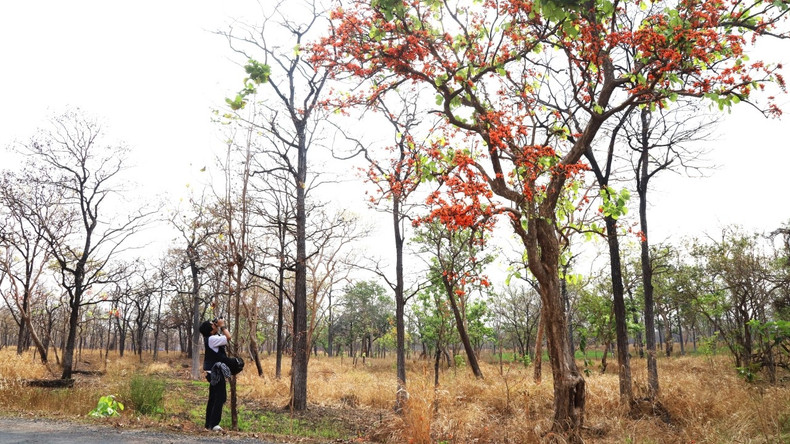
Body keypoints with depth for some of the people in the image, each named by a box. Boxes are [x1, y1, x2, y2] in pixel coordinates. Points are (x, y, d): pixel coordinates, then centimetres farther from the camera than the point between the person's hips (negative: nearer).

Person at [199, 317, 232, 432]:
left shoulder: (209, 338, 8)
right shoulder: (212, 339, -21)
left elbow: (224, 337, 24)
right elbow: (228, 337, -25)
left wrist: (220, 326, 10)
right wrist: (222, 325, -15)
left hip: (213, 372, 10)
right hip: (217, 373, -10)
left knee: (213, 398, 14)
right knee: (220, 398, -7)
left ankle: (209, 423, 20)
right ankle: (214, 424, -7)